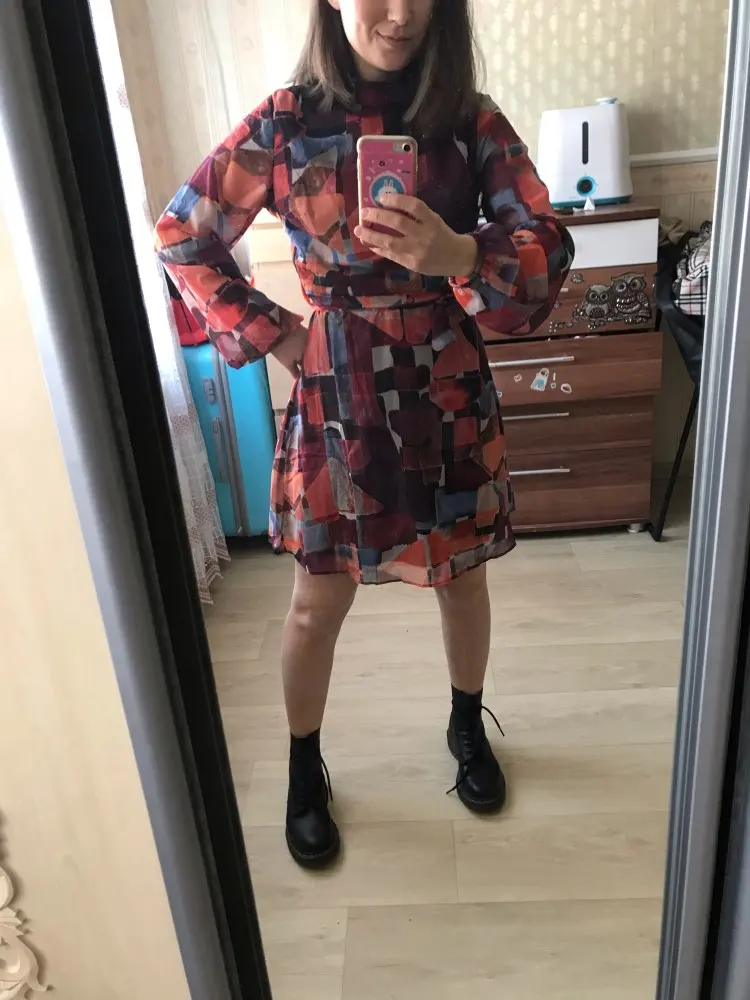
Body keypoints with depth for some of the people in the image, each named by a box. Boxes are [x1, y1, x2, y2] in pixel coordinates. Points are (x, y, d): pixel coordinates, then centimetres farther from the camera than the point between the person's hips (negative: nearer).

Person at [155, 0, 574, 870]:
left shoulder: (471, 120, -2)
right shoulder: (284, 124, -5)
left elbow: (548, 247, -11)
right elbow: (182, 239, 4)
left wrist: (457, 254, -31)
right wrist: (269, 334, -3)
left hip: (450, 394, 2)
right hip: (335, 398, -1)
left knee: (462, 579, 18)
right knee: (318, 603, 12)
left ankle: (467, 727, 47)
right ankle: (305, 770, 37)